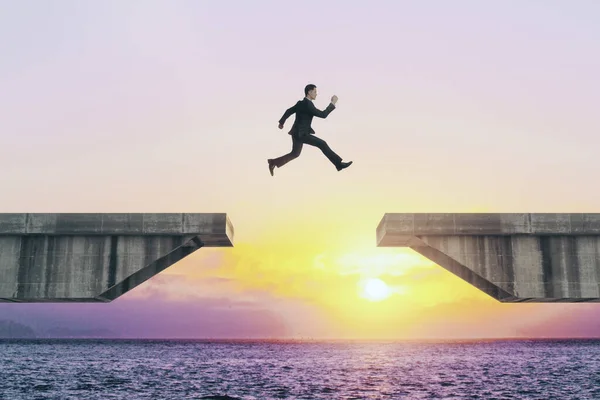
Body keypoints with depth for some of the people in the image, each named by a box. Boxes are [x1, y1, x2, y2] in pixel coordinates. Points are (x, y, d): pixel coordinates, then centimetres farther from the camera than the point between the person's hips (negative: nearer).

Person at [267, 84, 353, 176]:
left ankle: (273, 162, 20)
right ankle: (338, 163, -10)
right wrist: (333, 103, -13)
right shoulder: (308, 105, -20)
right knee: (322, 144, -10)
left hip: (298, 133, 10)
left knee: (295, 154, 19)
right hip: (301, 133, -10)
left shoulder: (301, 103, 9)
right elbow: (323, 114, -20)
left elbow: (289, 111, 19)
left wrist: (282, 122, 32)